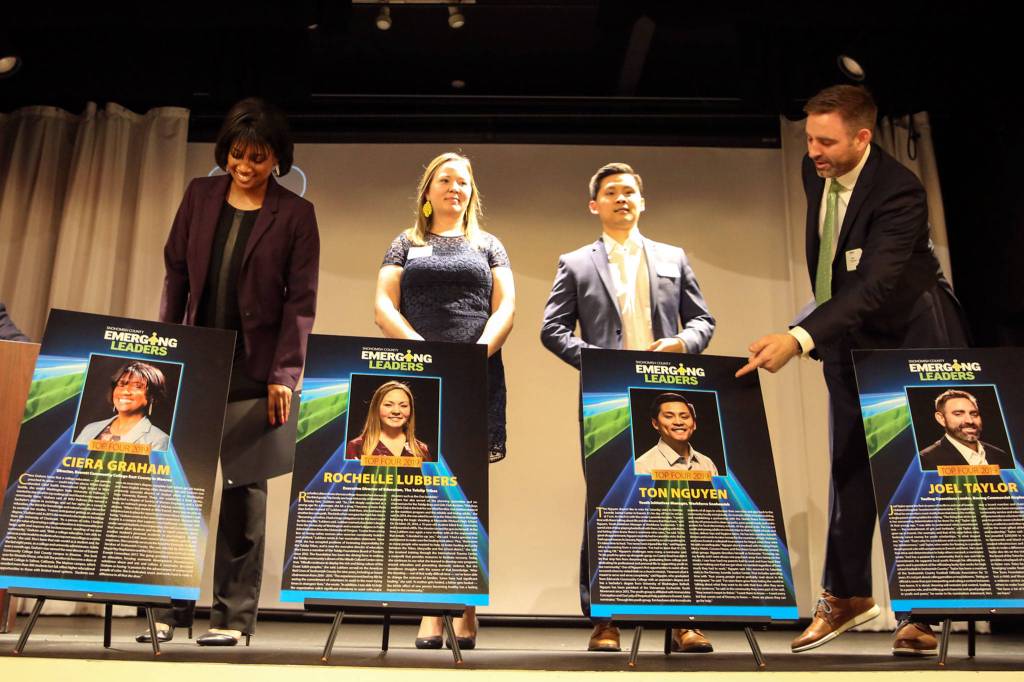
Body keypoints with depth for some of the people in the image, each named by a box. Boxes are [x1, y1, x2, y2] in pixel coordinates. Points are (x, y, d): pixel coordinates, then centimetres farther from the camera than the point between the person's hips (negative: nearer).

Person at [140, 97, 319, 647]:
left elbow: (300, 301, -6)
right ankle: (171, 607, 16)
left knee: (244, 489, 1)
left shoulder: (295, 214, -2)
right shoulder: (200, 195, 8)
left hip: (255, 370, -3)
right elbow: (176, 274, 10)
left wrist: (284, 376, -13)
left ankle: (233, 616, 9)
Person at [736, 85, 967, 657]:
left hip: (913, 335, -6)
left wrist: (799, 339, -51)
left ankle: (920, 613, 5)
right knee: (849, 465, 8)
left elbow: (873, 287, -40)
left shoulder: (899, 192, -28)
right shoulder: (816, 171, -5)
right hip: (849, 335, 6)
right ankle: (848, 595, 18)